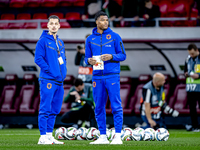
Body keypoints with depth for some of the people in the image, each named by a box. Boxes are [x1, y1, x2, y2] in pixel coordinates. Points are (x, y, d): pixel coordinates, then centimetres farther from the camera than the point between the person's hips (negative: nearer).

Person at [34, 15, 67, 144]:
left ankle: (49, 135, 16)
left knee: (55, 110, 10)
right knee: (45, 109, -7)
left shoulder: (60, 42, 18)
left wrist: (64, 71, 10)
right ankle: (43, 137, -6)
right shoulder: (43, 41, -5)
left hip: (60, 81, 8)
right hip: (48, 80, -7)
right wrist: (49, 70, -14)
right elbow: (38, 58, -11)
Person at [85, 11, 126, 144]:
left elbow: (123, 55, 3)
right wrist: (89, 60, -8)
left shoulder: (115, 36, 4)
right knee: (99, 107, 5)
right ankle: (103, 137, 11)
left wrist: (111, 56, -15)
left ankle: (118, 137, -7)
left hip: (112, 76, -3)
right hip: (97, 77, 3)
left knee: (116, 106, -8)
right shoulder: (90, 39, 12)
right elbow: (87, 58, 16)